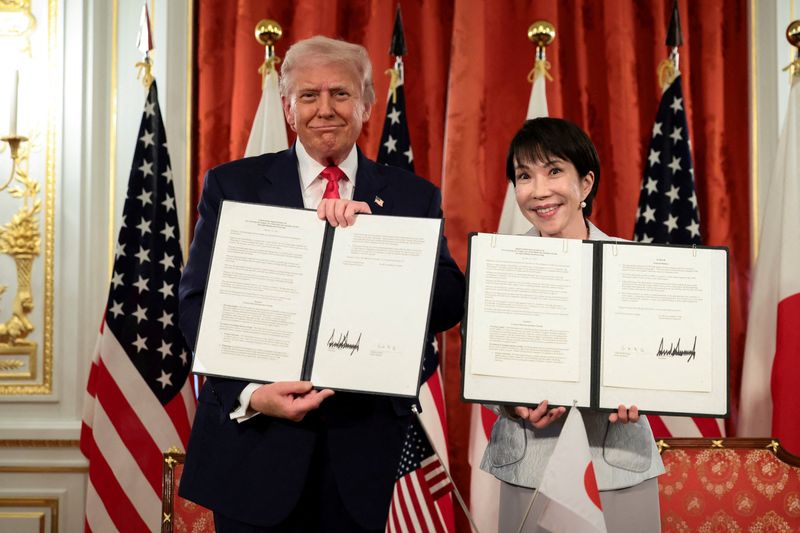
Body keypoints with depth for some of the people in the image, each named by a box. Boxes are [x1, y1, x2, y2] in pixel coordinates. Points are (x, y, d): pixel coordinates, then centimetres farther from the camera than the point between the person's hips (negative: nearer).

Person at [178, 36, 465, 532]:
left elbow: (449, 305, -4)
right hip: (255, 440, -1)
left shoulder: (412, 197, 4)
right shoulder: (233, 185, 1)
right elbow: (196, 302, -4)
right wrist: (249, 393, -18)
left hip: (362, 444, 1)